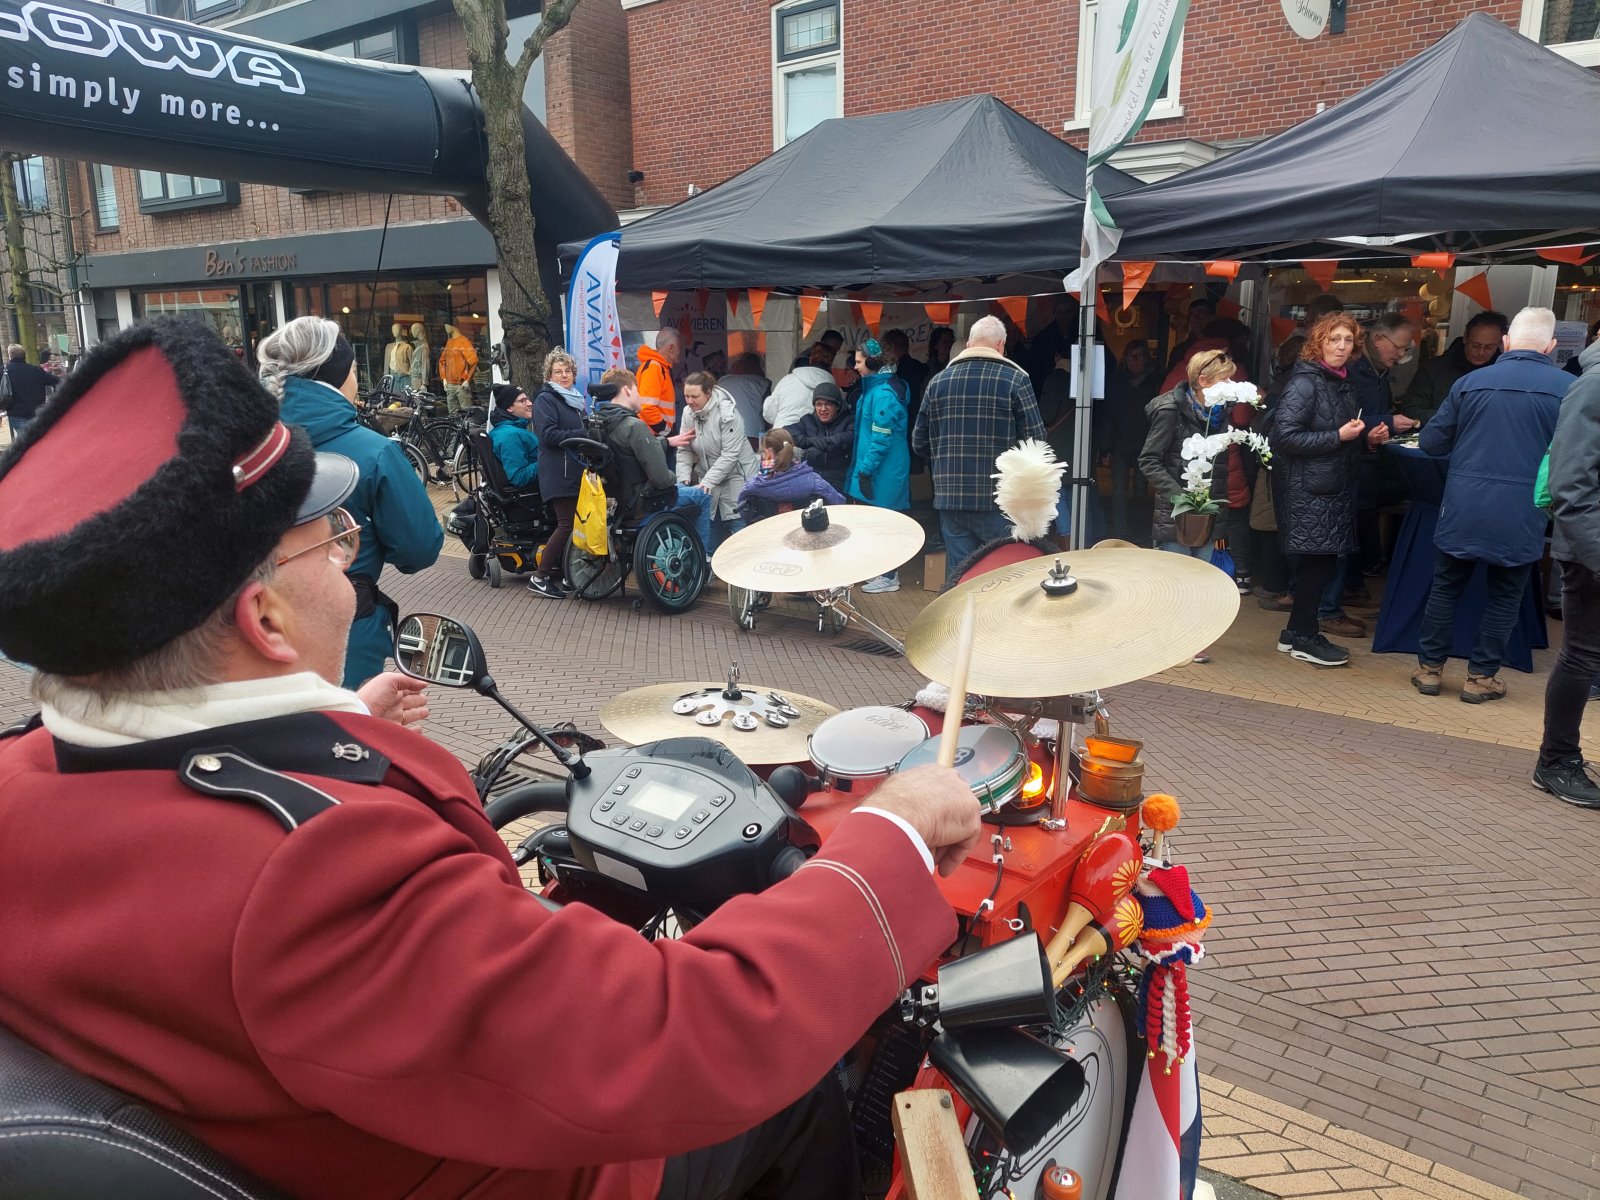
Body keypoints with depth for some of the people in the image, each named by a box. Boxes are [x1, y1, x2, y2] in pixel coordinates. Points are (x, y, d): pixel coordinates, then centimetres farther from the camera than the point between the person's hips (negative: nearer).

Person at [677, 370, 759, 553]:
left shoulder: (728, 414, -19)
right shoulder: (689, 414, -1)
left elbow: (729, 455, -22)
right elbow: (685, 450, 1)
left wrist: (707, 481, -25)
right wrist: (684, 478, -14)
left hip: (736, 478, -6)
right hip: (709, 481, 6)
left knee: (739, 526, -8)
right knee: (710, 528, 9)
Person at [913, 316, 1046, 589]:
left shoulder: (939, 381, 6)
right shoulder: (1014, 379, -5)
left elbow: (920, 443, 10)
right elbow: (1035, 441, -7)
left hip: (951, 496, 4)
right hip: (1001, 497, -4)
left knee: (958, 578, 8)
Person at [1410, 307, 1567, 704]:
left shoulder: (1470, 382, 0)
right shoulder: (1568, 388, -5)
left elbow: (1431, 441, 5)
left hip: (1463, 508, 1)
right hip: (1521, 517, -1)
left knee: (1446, 586, 13)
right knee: (1504, 595, 11)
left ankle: (1430, 668, 19)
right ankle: (1481, 677, 17)